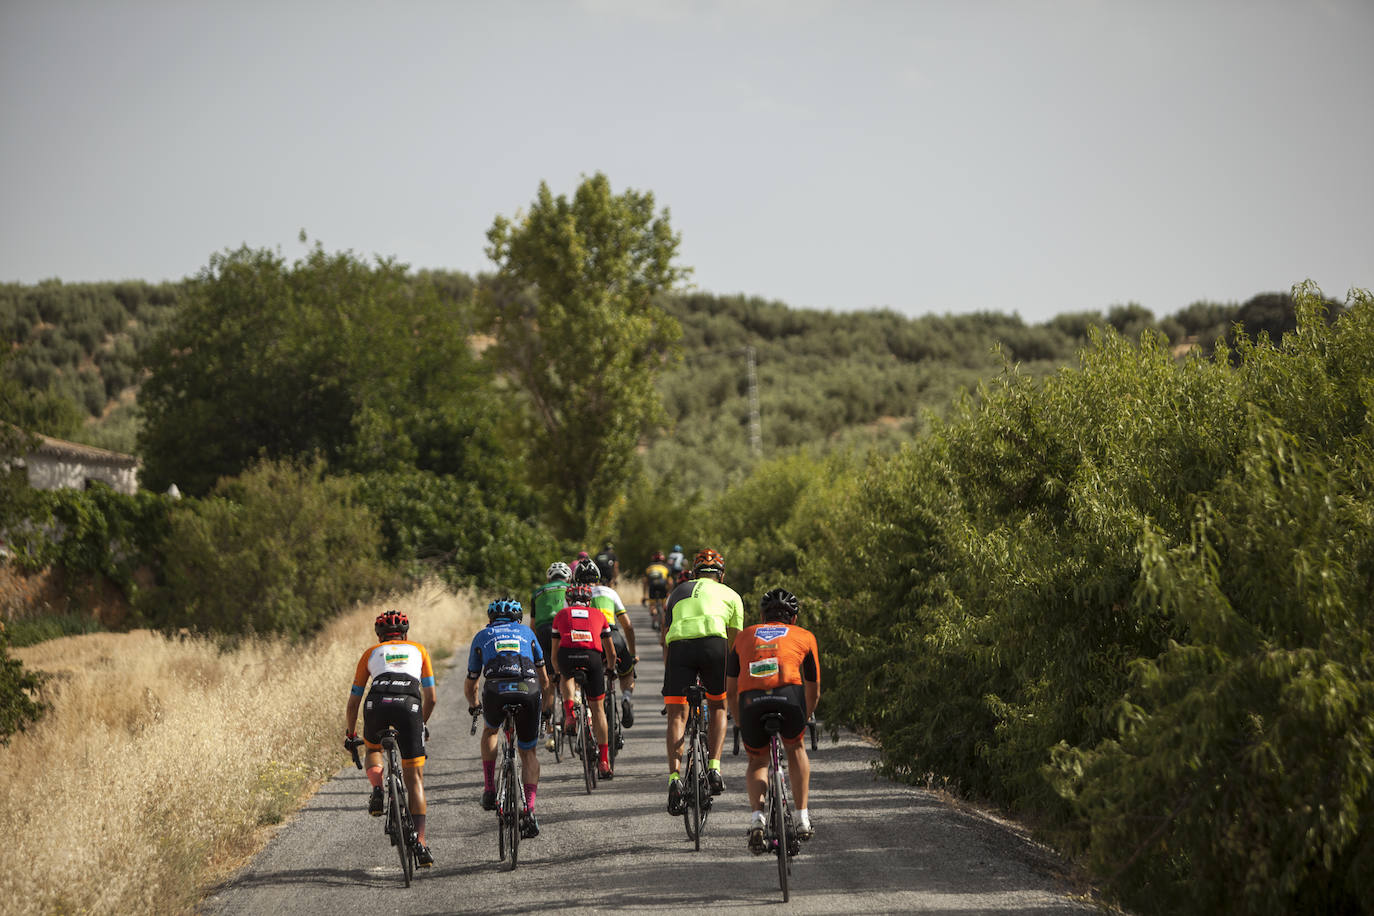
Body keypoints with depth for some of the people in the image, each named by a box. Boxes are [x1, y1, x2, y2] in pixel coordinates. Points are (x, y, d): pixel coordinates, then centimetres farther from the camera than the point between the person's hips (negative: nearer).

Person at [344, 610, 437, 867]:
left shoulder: (371, 653, 30)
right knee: (415, 778, 6)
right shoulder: (418, 650, 31)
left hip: (377, 704, 0)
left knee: (373, 749, 34)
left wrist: (350, 735, 43)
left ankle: (377, 790, 5)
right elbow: (431, 698, 27)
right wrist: (421, 725, 44)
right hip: (409, 705, 0)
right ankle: (420, 844, -4)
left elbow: (353, 703, 30)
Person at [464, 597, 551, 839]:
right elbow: (544, 679, 35)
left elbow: (470, 685, 36)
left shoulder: (482, 636, 29)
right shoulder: (526, 632, 31)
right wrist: (544, 703, 54)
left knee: (489, 731, 33)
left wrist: (473, 705, 56)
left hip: (495, 691, 0)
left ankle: (490, 791, 26)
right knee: (528, 753, 17)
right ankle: (529, 812, 2)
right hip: (529, 691, 0)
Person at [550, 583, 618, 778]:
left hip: (567, 655, 0)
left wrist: (557, 672, 53)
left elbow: (554, 653, 35)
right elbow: (611, 652, 37)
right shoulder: (598, 615, 30)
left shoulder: (562, 614, 29)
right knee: (597, 707, 13)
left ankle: (569, 714, 12)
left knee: (567, 676, 38)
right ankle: (604, 761, 12)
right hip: (592, 656, 0)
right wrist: (610, 669, 58)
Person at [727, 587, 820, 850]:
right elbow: (813, 692, 33)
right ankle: (803, 821, 23)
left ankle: (756, 818, 2)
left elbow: (730, 690, 32)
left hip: (750, 701, 1)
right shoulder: (804, 637, 28)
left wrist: (740, 723, 46)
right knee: (796, 748, 30)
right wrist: (804, 718, 52)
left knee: (757, 760, 26)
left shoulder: (744, 636, 31)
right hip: (789, 697, -1)